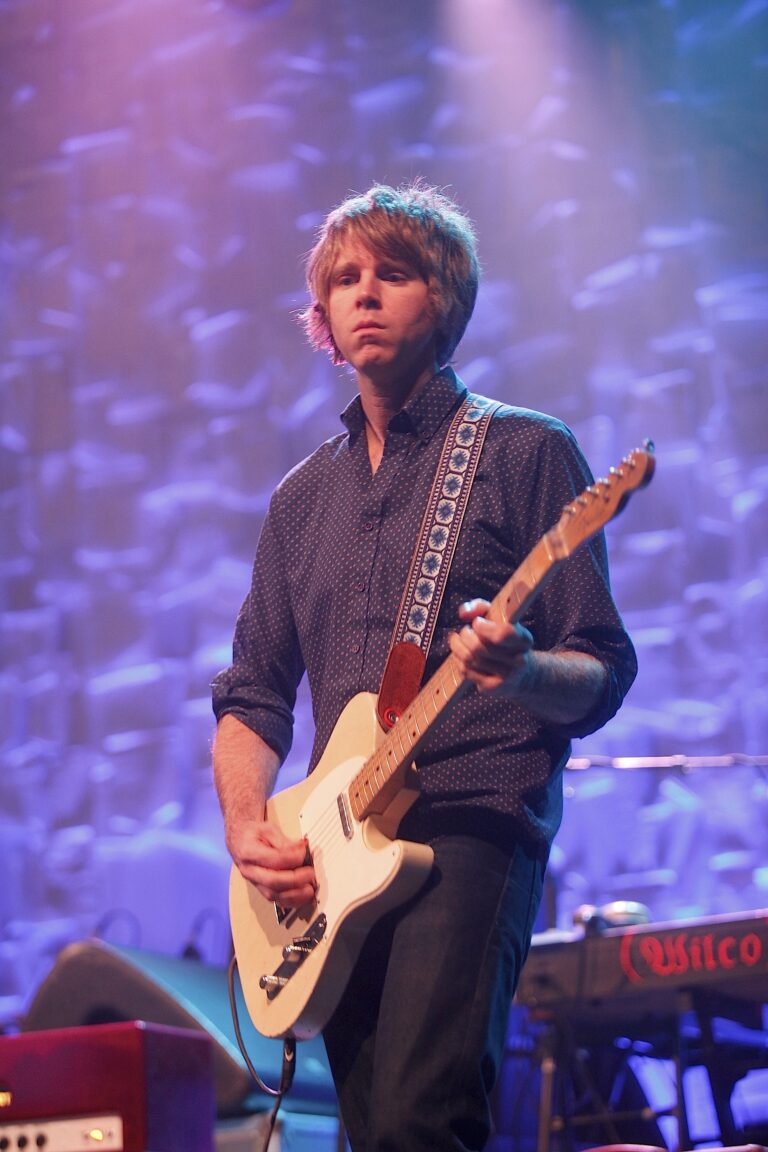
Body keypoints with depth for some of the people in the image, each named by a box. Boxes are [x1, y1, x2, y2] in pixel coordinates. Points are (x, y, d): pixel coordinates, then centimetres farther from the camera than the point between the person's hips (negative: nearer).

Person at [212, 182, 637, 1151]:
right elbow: (252, 693, 20)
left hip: (474, 826, -6)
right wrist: (245, 824, 2)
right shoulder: (302, 497, 20)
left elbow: (603, 677, 0)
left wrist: (522, 671, -23)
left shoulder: (523, 452, 4)